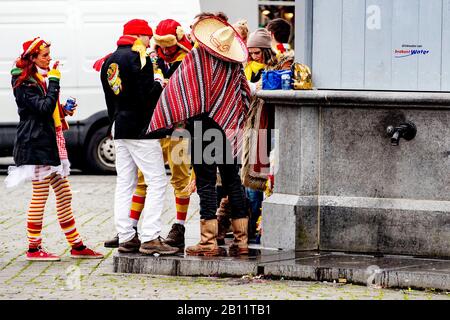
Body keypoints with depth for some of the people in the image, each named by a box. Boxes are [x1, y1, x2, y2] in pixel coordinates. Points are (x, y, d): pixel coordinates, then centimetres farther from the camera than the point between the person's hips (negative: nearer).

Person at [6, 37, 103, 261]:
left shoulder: (43, 77, 18)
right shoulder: (24, 83, -11)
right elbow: (44, 107, -23)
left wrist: (65, 110, 10)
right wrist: (54, 82, -19)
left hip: (51, 142, 10)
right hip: (36, 144, -10)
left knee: (64, 194, 10)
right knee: (40, 195, -7)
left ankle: (77, 246, 14)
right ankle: (33, 248, -1)